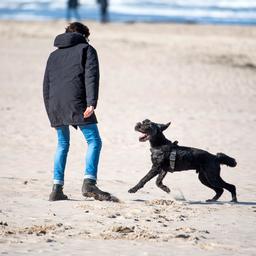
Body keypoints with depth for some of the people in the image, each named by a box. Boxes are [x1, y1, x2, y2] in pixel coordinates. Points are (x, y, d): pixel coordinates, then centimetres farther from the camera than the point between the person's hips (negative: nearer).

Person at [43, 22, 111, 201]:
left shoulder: (54, 55, 27)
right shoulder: (86, 50, 11)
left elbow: (46, 85, 23)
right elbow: (91, 77, -5)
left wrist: (51, 113, 24)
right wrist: (91, 103, -14)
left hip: (55, 105, 5)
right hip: (76, 102, -5)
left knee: (62, 145, 16)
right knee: (94, 141, -4)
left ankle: (57, 189, 9)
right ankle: (89, 183, -20)